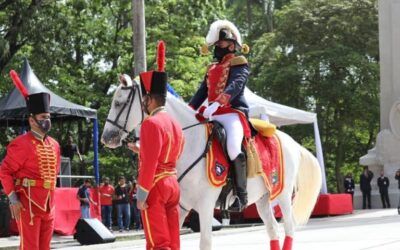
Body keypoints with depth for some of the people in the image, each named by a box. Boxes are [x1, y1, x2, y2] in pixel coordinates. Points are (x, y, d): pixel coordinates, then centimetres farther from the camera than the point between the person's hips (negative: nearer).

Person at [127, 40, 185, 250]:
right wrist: (141, 150, 24)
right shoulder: (175, 124, 13)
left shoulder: (151, 124, -14)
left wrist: (141, 197, -17)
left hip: (155, 188, -9)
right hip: (173, 185, 9)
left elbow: (149, 165, -19)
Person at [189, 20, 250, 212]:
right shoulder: (212, 69, 23)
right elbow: (202, 92, 20)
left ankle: (241, 195, -25)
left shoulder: (239, 64, 1)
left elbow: (235, 85, -17)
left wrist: (217, 103, -32)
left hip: (233, 112, -9)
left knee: (233, 147, -32)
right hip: (213, 116, 9)